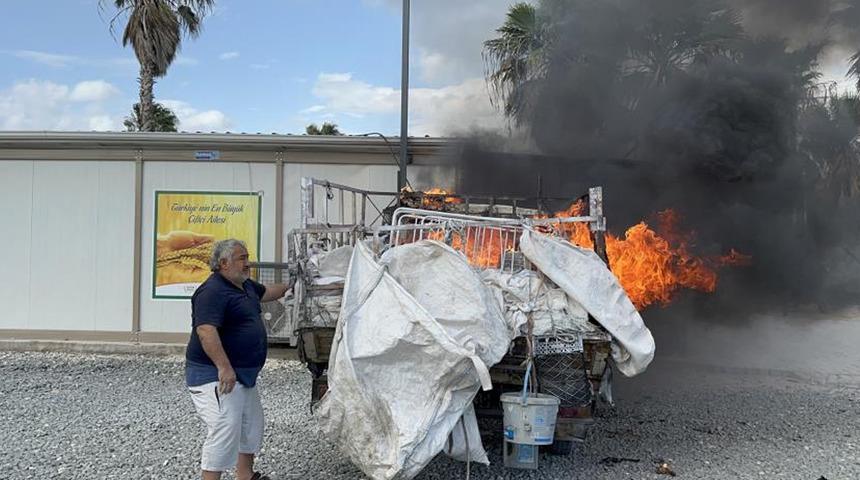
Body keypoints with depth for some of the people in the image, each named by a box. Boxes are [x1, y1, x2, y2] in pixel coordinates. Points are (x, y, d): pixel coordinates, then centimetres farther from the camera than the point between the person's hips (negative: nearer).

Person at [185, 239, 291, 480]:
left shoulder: (246, 286, 12)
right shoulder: (213, 291, -20)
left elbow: (267, 292, 34)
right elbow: (206, 331, -31)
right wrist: (224, 368, -36)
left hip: (244, 374, 11)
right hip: (216, 376, -11)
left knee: (251, 427, 20)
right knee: (225, 431, -15)